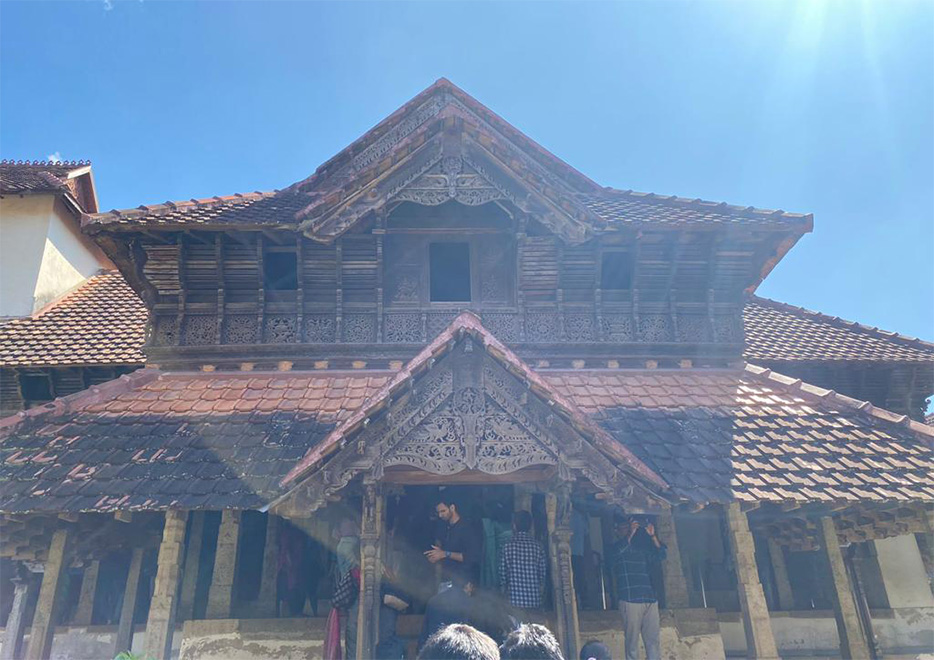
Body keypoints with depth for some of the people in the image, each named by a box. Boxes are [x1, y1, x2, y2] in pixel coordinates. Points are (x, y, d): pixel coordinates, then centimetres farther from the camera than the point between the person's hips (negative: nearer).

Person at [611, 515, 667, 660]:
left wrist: (652, 536, -3)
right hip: (630, 600, -5)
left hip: (650, 599, 5)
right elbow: (618, 551, -16)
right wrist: (631, 533, -17)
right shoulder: (618, 547, 7)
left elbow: (661, 555, 8)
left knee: (653, 639, 2)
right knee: (632, 639, -5)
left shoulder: (643, 548, 21)